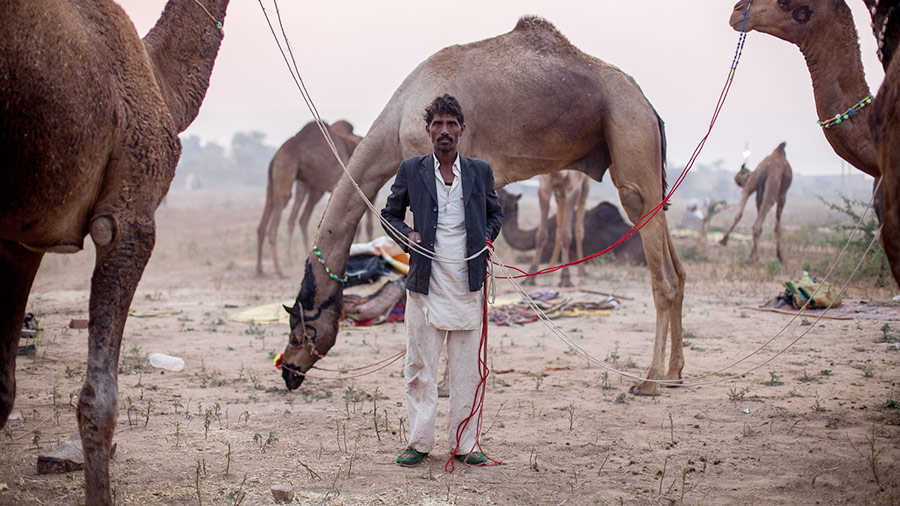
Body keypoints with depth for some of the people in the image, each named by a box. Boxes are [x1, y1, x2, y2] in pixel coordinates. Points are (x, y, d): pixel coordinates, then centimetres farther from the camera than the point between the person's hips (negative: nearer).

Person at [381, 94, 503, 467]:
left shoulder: (480, 171, 8)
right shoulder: (411, 171, 4)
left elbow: (495, 213, 21)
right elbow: (390, 214, 14)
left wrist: (487, 238, 2)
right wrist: (406, 236, -5)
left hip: (468, 283, 1)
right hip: (426, 282, -1)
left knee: (466, 367, 6)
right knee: (420, 367, 3)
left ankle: (465, 443, 15)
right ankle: (419, 443, 13)